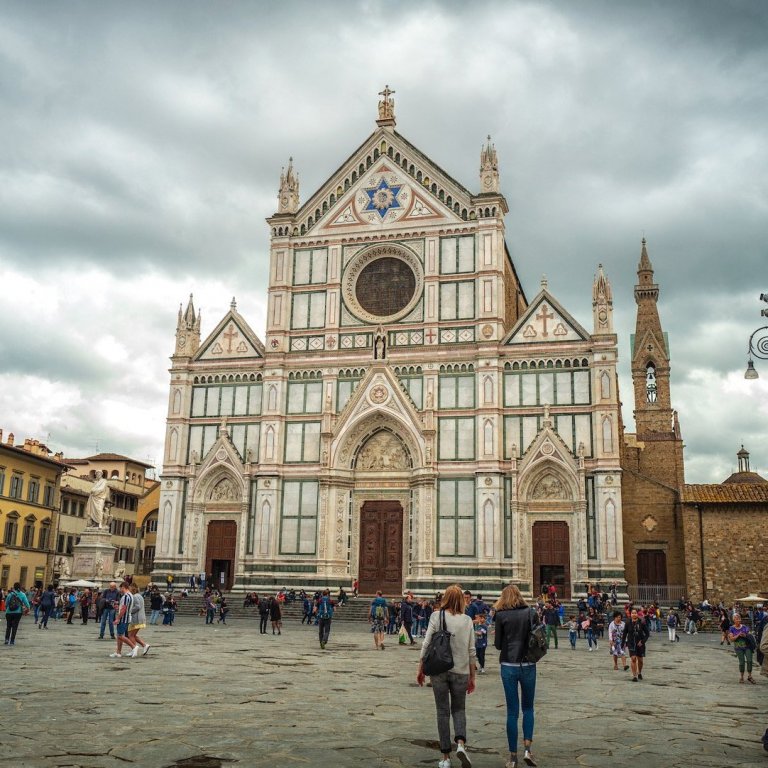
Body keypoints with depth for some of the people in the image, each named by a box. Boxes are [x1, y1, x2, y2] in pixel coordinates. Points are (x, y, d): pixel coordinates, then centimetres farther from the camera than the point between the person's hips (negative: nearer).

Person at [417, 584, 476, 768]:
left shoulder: (436, 616, -5)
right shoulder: (467, 620, -1)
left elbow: (426, 645, -6)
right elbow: (471, 651, 1)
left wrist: (420, 669, 4)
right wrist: (472, 677, 10)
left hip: (438, 671, -1)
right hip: (461, 672, 1)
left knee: (443, 712, 10)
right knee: (458, 709, 17)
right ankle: (461, 744, -7)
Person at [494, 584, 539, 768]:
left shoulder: (501, 615, -5)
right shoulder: (531, 613, 0)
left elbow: (498, 644, -3)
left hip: (509, 666, -1)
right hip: (528, 665, 1)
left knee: (512, 711, 6)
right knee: (528, 708, 17)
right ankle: (527, 749, 5)